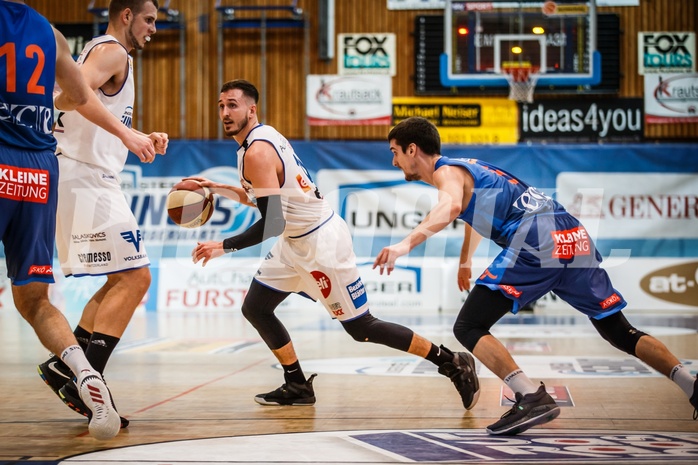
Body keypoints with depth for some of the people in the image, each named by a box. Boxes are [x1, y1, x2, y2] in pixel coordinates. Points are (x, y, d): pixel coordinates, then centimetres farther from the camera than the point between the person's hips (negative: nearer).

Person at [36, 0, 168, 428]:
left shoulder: (102, 52, 25)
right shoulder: (113, 51, -6)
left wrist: (142, 138, 20)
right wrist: (126, 133, -31)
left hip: (87, 180, 11)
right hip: (86, 178, -11)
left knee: (125, 279, 14)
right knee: (135, 278, -14)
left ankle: (66, 364, 11)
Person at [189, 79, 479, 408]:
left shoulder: (257, 152, -23)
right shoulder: (262, 138, 8)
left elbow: (272, 224, -28)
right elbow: (261, 198, 22)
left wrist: (224, 246, -23)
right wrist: (218, 189, 15)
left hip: (321, 243, -10)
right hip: (296, 241, 10)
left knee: (361, 328, -2)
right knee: (255, 308, 10)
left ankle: (452, 363, 6)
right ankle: (297, 387, 18)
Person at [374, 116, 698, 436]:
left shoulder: (446, 171, 3)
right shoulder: (465, 167, 30)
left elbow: (451, 207, -22)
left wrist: (405, 244, -33)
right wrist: (464, 262, 64)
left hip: (536, 244, -9)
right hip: (575, 239, 9)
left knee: (468, 329, -4)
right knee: (620, 332, 18)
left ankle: (532, 398, -19)